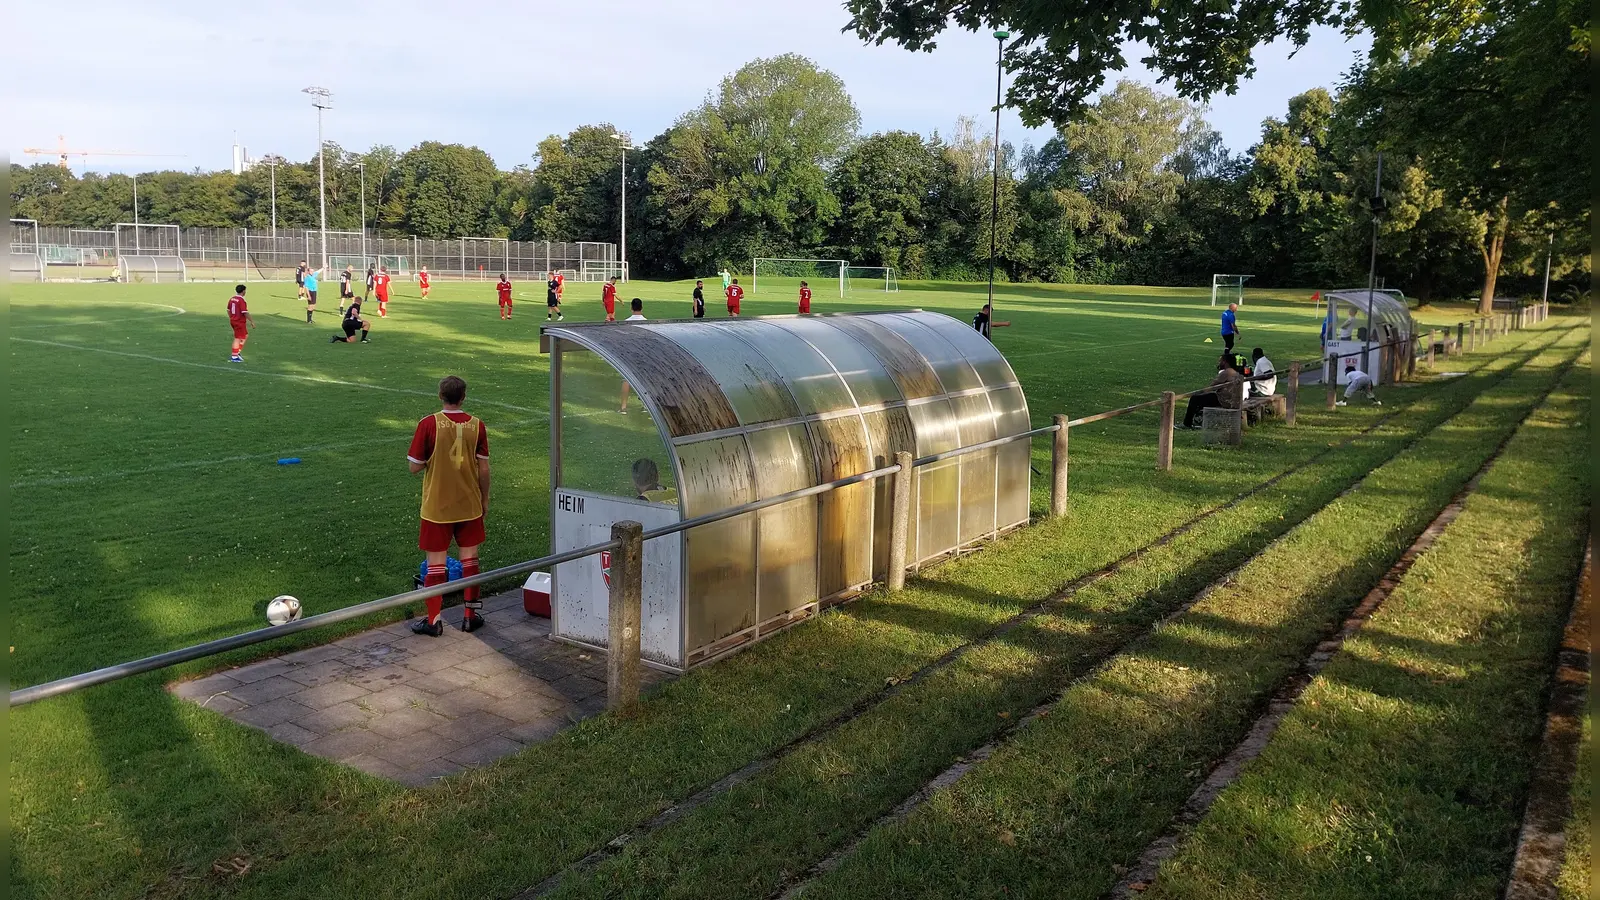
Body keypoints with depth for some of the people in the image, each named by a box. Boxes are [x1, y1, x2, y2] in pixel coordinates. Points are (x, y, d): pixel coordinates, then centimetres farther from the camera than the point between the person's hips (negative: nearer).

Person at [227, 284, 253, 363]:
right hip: (240, 322, -9)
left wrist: (231, 318, 28)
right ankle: (234, 357, 1)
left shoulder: (232, 299, 8)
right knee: (238, 339, -3)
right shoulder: (241, 300, -19)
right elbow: (245, 313, -21)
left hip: (233, 321, 9)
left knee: (246, 336, 21)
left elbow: (228, 310, 16)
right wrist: (252, 321, -15)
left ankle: (237, 353, 17)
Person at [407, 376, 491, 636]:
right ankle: (470, 615, 18)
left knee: (436, 562, 5)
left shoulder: (428, 425, -13)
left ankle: (433, 620, 10)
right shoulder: (476, 425, -6)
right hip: (469, 505, 2)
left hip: (437, 506, -2)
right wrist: (484, 499, 12)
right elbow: (483, 468, -1)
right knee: (470, 558, 13)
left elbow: (414, 467, -9)